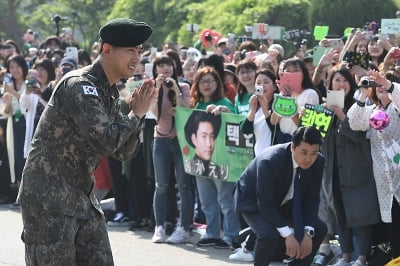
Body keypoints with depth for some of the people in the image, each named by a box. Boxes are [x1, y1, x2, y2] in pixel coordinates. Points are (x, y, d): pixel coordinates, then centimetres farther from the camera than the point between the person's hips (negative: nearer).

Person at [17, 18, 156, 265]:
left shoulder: (110, 92, 12)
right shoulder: (79, 86, -17)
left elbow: (124, 152, 12)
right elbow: (106, 142, -26)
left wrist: (138, 113, -3)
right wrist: (136, 114, -10)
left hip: (83, 197, 9)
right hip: (49, 198, -9)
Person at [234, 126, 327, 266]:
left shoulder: (318, 162, -19)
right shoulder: (269, 161, -36)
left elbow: (311, 200, -10)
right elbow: (265, 204, -32)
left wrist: (308, 233, -23)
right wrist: (288, 234, -35)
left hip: (284, 202, 6)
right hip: (254, 202, -6)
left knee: (319, 229, -8)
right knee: (270, 235, -33)